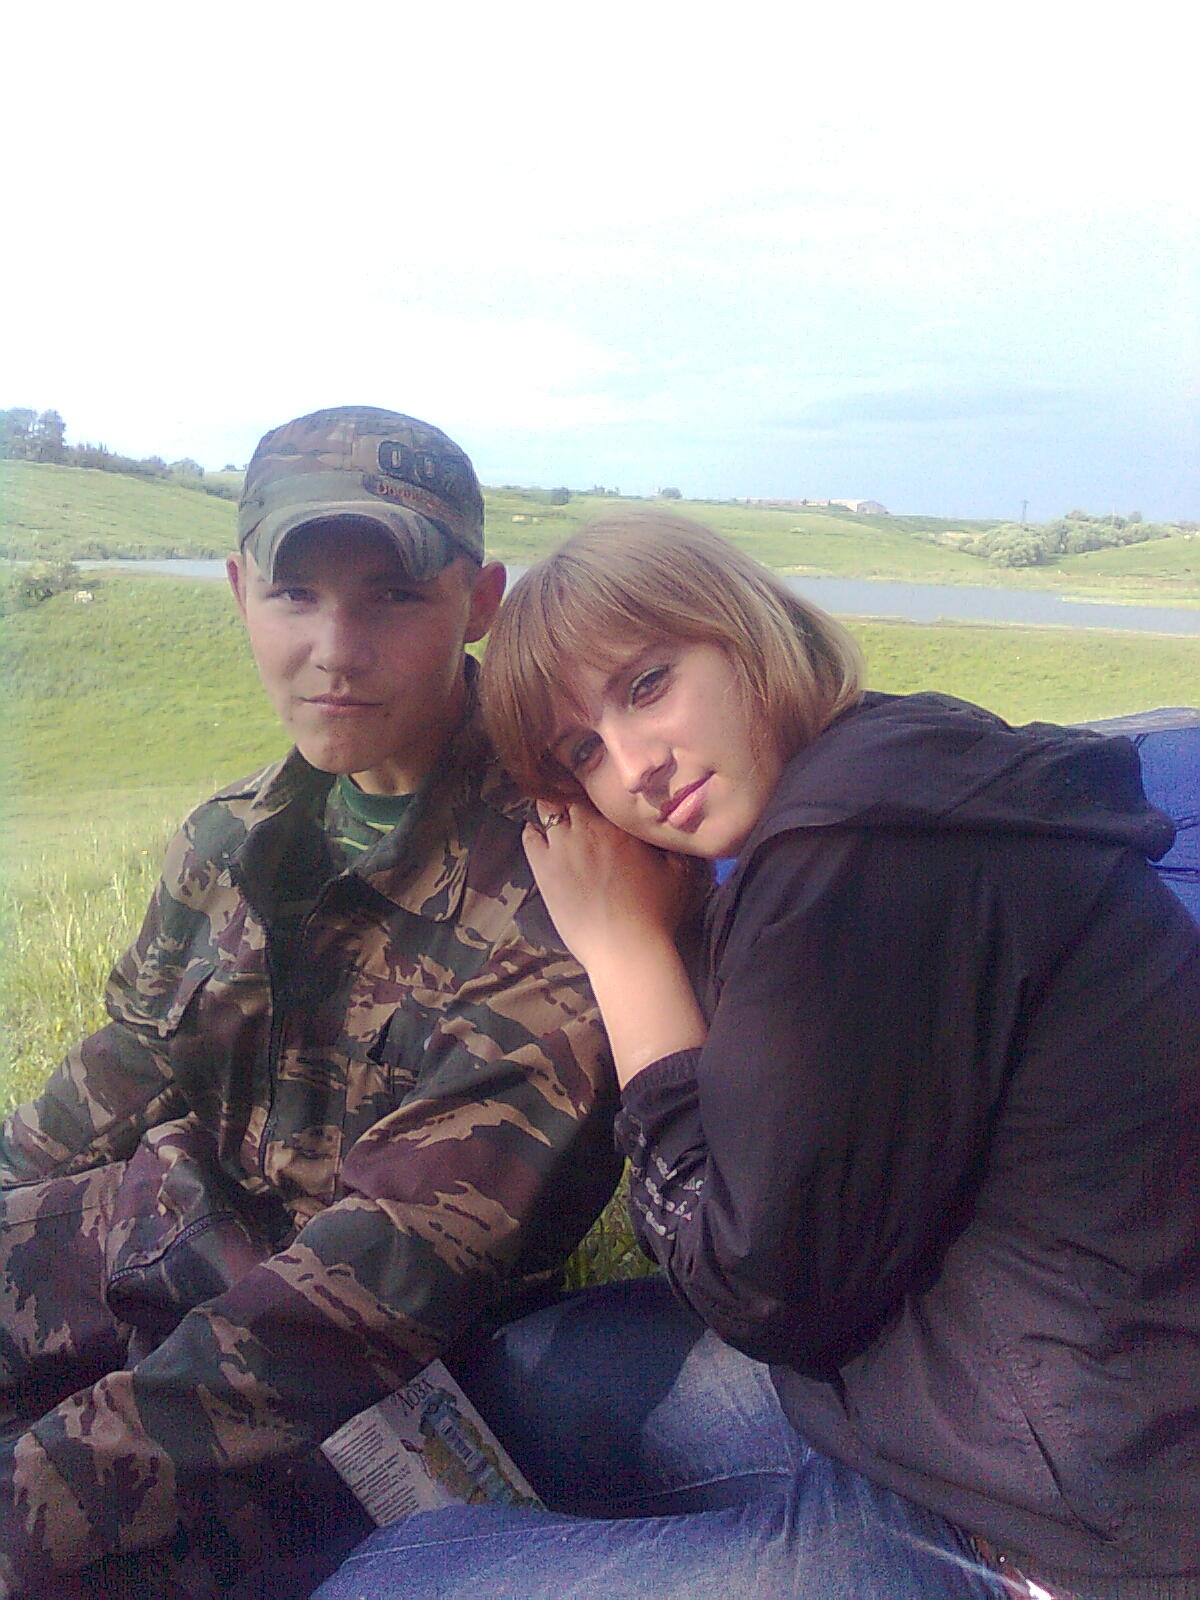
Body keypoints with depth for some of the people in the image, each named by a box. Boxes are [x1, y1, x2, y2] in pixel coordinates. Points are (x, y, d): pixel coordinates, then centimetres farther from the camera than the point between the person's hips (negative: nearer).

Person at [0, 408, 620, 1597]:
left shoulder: (544, 881, -26)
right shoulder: (243, 832, -2)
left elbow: (385, 1281, -27)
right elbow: (129, 1069, 12)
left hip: (382, 1380, -6)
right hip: (169, 1224, 7)